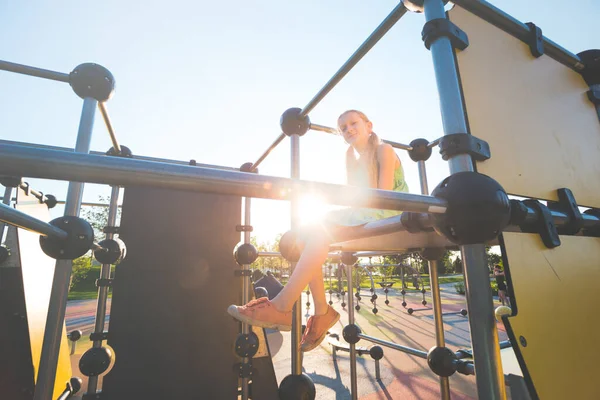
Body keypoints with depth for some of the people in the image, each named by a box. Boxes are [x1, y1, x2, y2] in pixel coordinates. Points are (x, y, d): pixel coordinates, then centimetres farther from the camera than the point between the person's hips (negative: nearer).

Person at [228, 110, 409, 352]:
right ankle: (322, 312, -16)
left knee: (323, 224, -33)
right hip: (360, 217, 7)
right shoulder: (352, 158, 22)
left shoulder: (384, 151, 2)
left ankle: (282, 307, -36)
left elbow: (383, 195, -11)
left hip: (387, 214, -7)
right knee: (303, 235, -13)